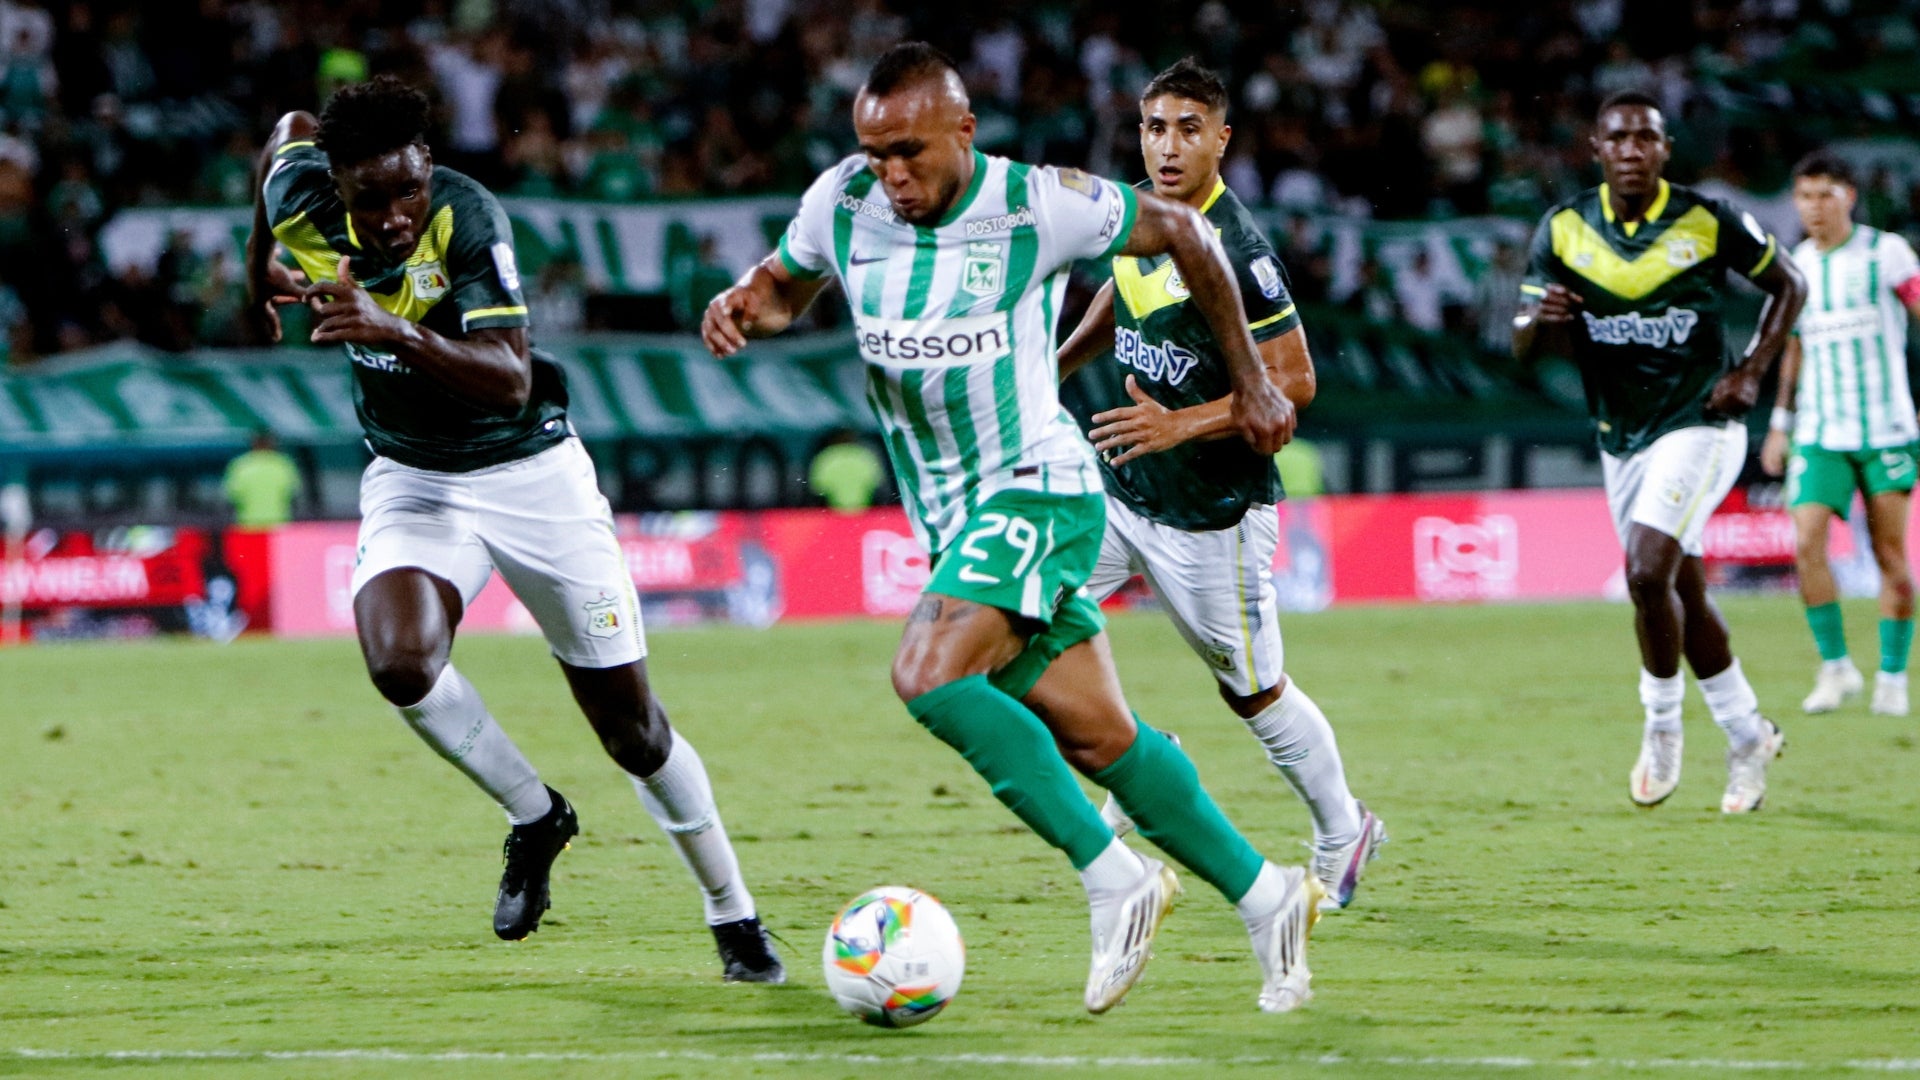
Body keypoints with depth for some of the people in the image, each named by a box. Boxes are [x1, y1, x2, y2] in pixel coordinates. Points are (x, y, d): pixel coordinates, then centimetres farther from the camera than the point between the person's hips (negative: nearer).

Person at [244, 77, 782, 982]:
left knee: (630, 727, 3)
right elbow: (290, 131, 11)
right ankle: (533, 818, 1)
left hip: (530, 473, -3)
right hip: (411, 480, 3)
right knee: (401, 662, -27)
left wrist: (395, 331, -49)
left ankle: (733, 916, 22)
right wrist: (260, 261, 21)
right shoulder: (303, 201, -15)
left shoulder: (468, 220, -27)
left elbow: (510, 378, -36)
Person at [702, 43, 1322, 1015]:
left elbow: (1182, 233, 2)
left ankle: (1115, 878, -19)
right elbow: (787, 286, 19)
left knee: (929, 675, -27)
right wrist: (744, 304, -6)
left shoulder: (1039, 208, -13)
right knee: (1098, 739, 7)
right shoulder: (844, 202, -1)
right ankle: (1265, 899, 22)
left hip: (1035, 488, -6)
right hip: (953, 520, 6)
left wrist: (1248, 381, 9)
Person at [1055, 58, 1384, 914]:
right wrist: (1057, 366, 15)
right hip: (1117, 488, 7)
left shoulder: (1238, 251, -23)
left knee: (1253, 692, 7)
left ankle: (1342, 833, 31)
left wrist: (1180, 426, -29)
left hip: (1210, 513, -7)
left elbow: (1293, 381, -22)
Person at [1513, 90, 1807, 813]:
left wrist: (1751, 373, -8)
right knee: (1682, 596, 11)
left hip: (1698, 424, -5)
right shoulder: (1564, 230, -4)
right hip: (1620, 440, 5)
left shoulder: (1709, 222, -12)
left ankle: (1662, 724, -1)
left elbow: (1787, 285, 3)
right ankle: (1747, 736, 27)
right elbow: (1523, 346, -1)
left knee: (1648, 573, -21)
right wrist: (1540, 321, -25)